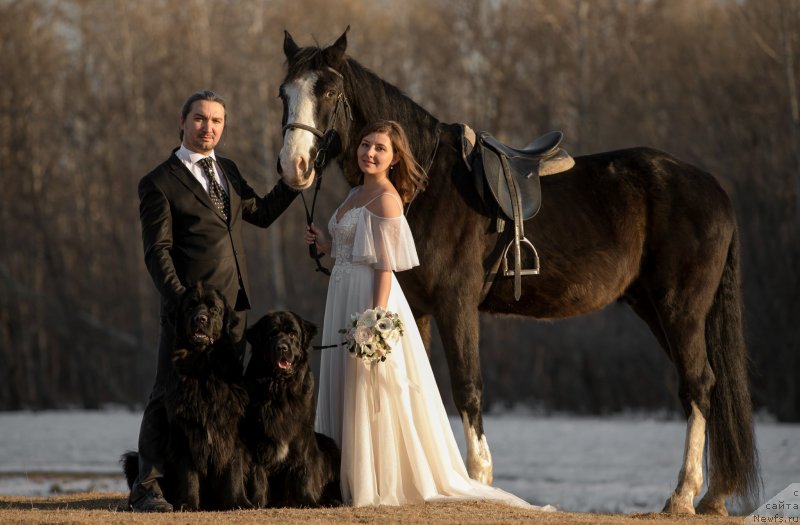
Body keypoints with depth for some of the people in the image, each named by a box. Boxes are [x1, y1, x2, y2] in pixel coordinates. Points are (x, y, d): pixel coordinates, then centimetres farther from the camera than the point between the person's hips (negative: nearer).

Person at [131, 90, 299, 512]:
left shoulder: (228, 171, 16)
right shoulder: (159, 184, -4)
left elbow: (261, 213, 29)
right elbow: (157, 251, -9)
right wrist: (179, 300, -19)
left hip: (233, 304, 7)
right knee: (169, 395, -6)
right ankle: (147, 487, -4)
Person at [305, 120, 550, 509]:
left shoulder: (385, 199, -14)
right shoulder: (357, 194, 13)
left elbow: (385, 266, -17)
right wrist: (325, 243, 5)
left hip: (371, 298, -10)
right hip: (344, 299, 10)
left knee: (371, 396, -5)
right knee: (345, 390, 12)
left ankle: (380, 487, 0)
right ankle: (353, 483, 19)